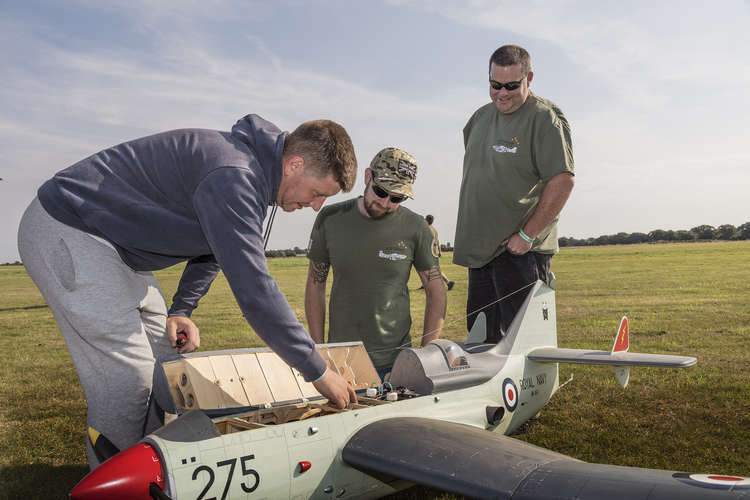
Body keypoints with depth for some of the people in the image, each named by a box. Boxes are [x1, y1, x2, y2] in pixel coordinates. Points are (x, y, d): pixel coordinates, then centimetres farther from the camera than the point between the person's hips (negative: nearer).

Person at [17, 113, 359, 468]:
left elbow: (216, 249, 19)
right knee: (128, 377, -12)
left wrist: (180, 310, 8)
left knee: (166, 354, 9)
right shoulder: (233, 176, -29)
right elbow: (253, 290, -33)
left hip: (108, 237, 10)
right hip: (66, 234, -10)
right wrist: (317, 371, -25)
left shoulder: (248, 165, 4)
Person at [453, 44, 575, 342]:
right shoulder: (481, 117, 14)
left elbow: (562, 182, -17)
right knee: (481, 338, 14)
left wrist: (527, 235, -19)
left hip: (520, 250, -7)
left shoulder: (544, 118, -9)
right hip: (481, 248, 8)